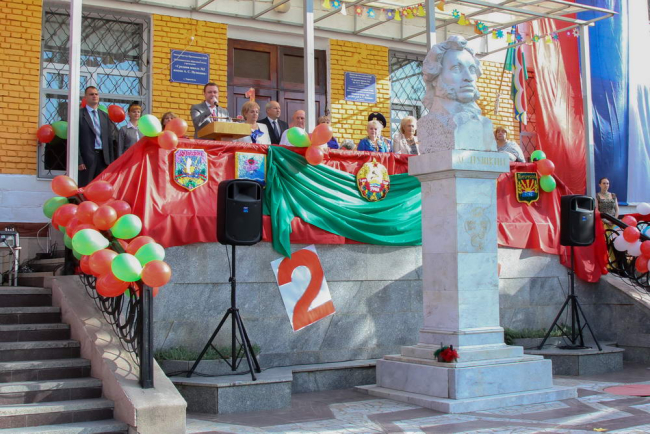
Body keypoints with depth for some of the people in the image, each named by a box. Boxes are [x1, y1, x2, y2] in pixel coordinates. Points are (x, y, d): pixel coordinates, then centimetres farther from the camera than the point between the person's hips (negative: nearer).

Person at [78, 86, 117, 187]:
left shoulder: (105, 116, 17)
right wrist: (79, 161, -13)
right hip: (87, 158, -4)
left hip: (103, 158, 5)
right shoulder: (79, 115, 1)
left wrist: (111, 161, 10)